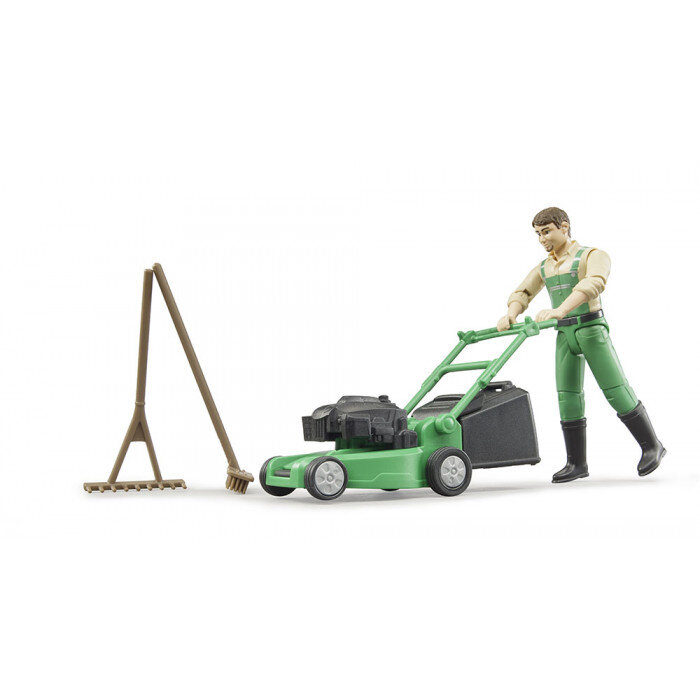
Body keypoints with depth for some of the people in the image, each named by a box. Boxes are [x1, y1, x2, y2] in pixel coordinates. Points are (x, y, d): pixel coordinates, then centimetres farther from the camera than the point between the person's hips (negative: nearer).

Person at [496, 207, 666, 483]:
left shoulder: (593, 255, -5)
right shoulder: (544, 267, 15)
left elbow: (593, 284, -24)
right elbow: (522, 294, 11)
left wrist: (560, 310, -38)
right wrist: (510, 316, -13)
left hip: (592, 330, -6)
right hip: (564, 336, 6)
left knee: (617, 391, -8)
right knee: (568, 398, 1)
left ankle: (651, 446, 6)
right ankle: (576, 463, 7)